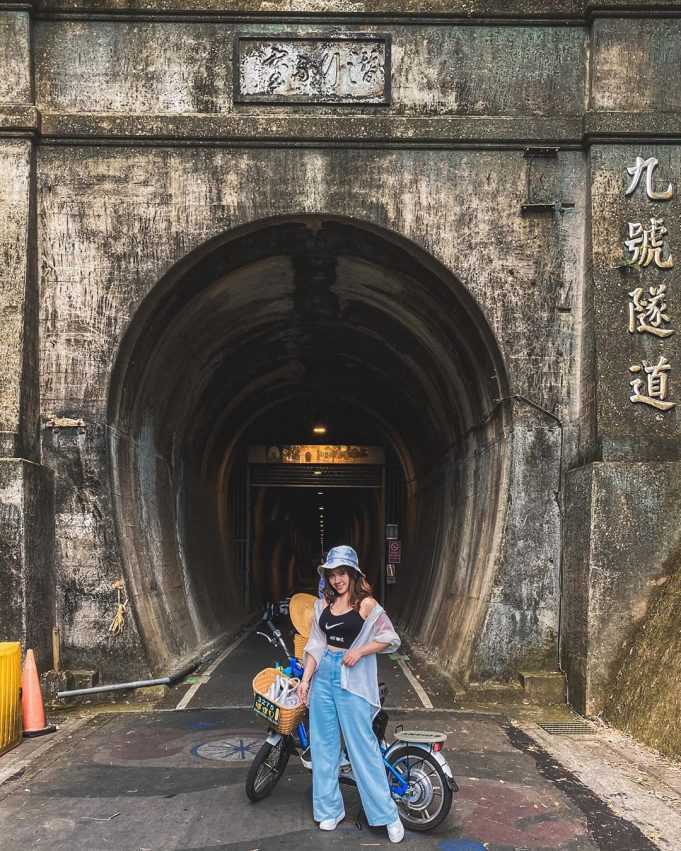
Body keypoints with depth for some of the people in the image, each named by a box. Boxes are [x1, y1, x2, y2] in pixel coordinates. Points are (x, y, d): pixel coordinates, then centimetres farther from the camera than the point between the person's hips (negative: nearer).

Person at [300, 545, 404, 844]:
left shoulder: (366, 603, -7)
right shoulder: (323, 604, 7)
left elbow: (391, 639, -5)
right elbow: (315, 644, 10)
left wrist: (360, 651, -16)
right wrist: (305, 679, 4)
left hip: (353, 680, -5)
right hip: (323, 676, 5)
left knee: (362, 746, -3)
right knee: (323, 745, 9)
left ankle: (388, 813, 7)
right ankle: (329, 808, 22)